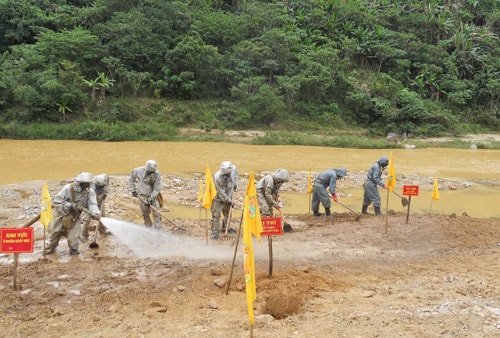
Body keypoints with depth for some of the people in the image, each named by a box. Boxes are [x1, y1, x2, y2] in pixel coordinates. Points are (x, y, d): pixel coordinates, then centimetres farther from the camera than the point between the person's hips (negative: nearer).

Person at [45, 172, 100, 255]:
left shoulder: (90, 191, -19)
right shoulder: (67, 188, -28)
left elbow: (92, 204, -26)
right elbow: (57, 202, -23)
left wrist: (95, 213, -47)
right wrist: (70, 206, -35)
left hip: (75, 215, 2)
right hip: (62, 213, -1)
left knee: (74, 233, -9)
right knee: (54, 233, 13)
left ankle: (74, 249, 17)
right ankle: (49, 249, 37)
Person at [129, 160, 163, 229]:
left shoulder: (157, 174, -21)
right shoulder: (138, 171, -18)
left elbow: (157, 189, -16)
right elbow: (131, 179, 3)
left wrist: (151, 199, -20)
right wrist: (133, 190, 0)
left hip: (153, 195, -1)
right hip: (142, 196, 1)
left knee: (156, 212, -8)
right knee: (145, 213, 9)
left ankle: (158, 230, -3)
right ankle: (148, 228, 27)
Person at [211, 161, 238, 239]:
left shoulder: (234, 169, -20)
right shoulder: (217, 177, -35)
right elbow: (221, 193, -26)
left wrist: (235, 184, 8)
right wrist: (229, 201, -20)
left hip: (228, 196, 6)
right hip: (217, 198, -6)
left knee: (228, 212, 18)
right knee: (216, 215, -9)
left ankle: (225, 228, 38)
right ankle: (215, 232, -2)